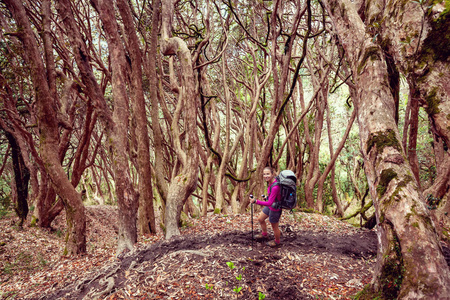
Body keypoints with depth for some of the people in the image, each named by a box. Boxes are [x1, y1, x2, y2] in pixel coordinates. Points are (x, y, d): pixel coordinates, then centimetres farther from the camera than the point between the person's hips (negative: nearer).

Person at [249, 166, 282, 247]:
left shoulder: (275, 187, -36)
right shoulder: (270, 181, -10)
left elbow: (269, 203, -33)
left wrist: (255, 201, -36)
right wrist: (267, 197, 14)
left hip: (275, 209, -9)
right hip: (270, 206, 9)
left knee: (274, 226, 16)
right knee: (260, 219, 25)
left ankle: (277, 241, 45)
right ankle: (264, 234, 52)